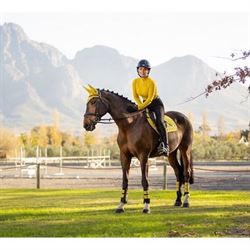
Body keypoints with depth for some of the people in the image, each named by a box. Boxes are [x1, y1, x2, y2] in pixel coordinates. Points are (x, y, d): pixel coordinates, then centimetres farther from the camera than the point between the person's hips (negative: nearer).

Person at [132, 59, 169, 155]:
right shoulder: (135, 82, -5)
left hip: (156, 103, -7)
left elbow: (150, 98, -25)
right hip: (144, 103, 7)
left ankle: (165, 145, -30)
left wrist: (142, 106, -29)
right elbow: (135, 96, -2)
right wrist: (140, 104, -18)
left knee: (159, 122, -27)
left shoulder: (151, 82, -23)